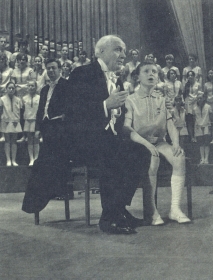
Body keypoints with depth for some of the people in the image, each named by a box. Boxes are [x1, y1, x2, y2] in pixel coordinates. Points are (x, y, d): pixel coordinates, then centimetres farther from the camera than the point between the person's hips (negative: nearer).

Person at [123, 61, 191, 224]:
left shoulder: (162, 100, 14)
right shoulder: (131, 101, 3)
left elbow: (171, 125, 9)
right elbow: (127, 129, -8)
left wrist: (176, 142, -12)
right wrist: (146, 143, -22)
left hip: (160, 142, 4)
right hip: (139, 143, -3)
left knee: (180, 157, -26)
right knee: (153, 159, -35)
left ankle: (175, 209, -25)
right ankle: (152, 211, -26)